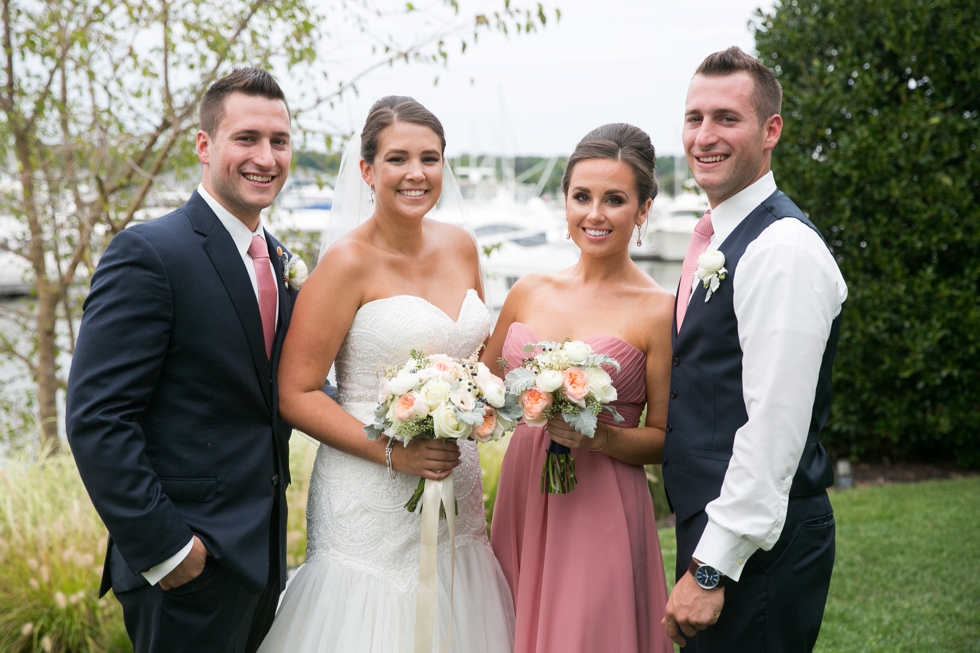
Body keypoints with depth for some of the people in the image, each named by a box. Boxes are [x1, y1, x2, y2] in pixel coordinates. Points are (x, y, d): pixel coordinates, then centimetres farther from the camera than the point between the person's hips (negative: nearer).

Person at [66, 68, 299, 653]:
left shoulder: (278, 260, 10)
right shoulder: (149, 253, -15)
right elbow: (97, 418, -19)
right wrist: (162, 547, -19)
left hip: (264, 553, 8)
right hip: (190, 562, -8)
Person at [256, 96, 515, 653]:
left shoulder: (460, 246, 5)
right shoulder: (350, 261, -12)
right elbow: (295, 394, -13)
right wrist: (393, 451, -20)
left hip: (457, 492, 6)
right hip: (372, 503, -5)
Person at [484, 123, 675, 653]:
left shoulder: (658, 310, -7)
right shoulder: (529, 292, 6)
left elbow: (666, 440, -3)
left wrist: (600, 437, -19)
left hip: (601, 513, -4)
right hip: (521, 501, 4)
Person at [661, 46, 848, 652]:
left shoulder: (784, 249, -19)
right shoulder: (718, 238, 12)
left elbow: (774, 427, -23)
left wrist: (711, 569, -20)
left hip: (757, 545, -9)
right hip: (713, 522, 9)